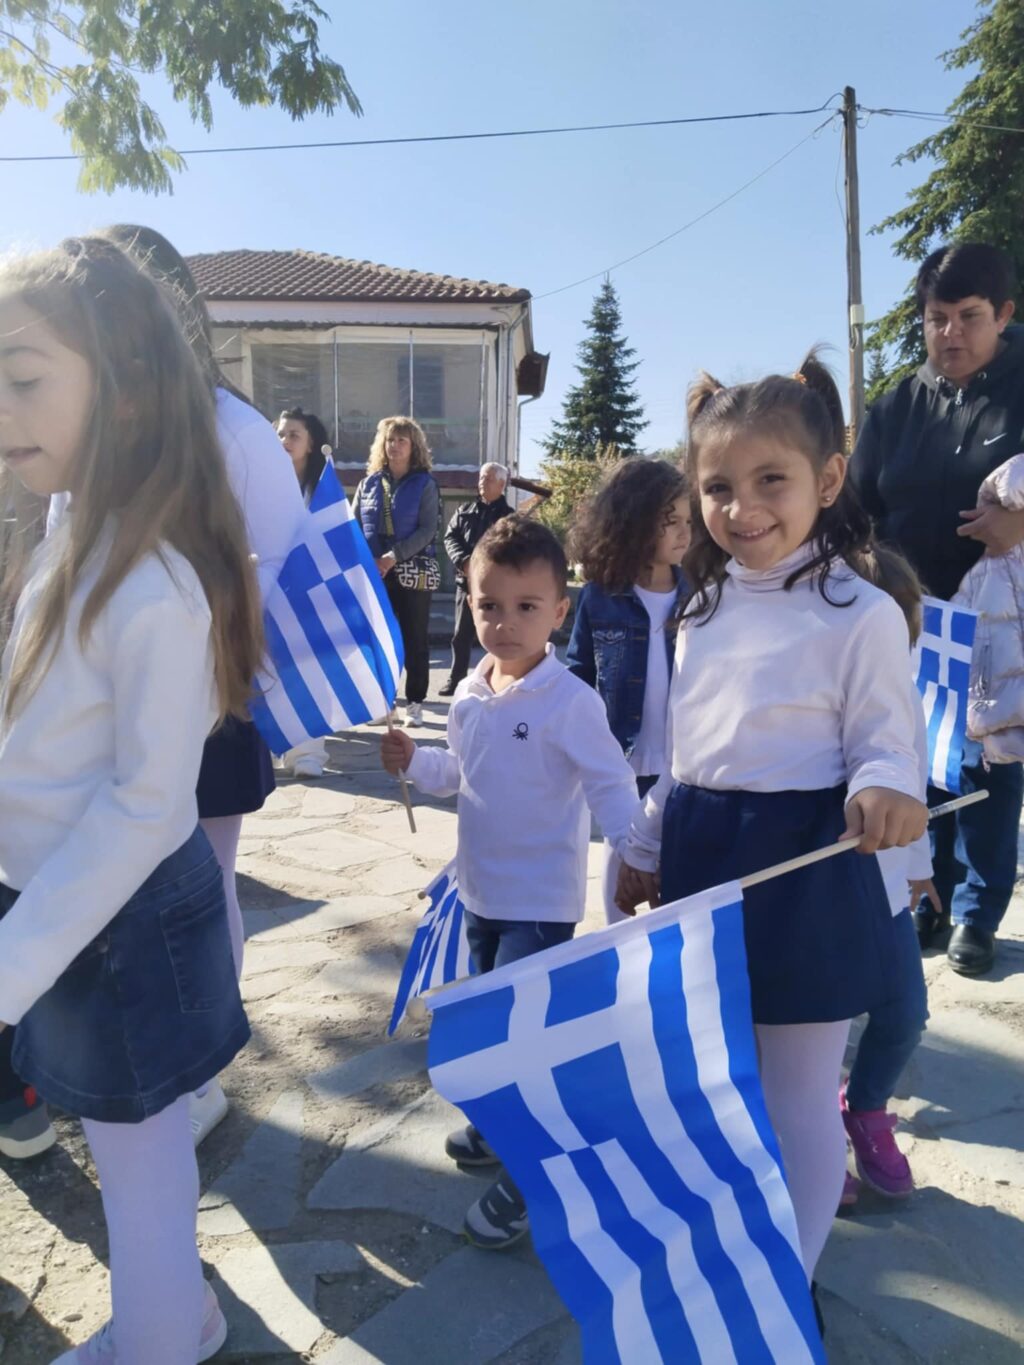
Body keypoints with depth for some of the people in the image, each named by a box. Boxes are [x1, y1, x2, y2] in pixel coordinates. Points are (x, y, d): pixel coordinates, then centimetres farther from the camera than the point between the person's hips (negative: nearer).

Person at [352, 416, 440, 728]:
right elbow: (353, 524, 7)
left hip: (413, 572, -3)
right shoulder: (370, 482, 9)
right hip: (374, 573, 4)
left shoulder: (425, 484, -1)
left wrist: (394, 556, -19)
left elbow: (428, 529, -10)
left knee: (415, 640, 3)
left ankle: (415, 703, 11)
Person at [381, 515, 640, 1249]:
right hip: (481, 889, 7)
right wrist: (413, 761, -1)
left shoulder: (569, 700, -20)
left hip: (542, 900, -7)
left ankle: (526, 1177, 16)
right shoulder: (470, 696, 1)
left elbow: (613, 787, -20)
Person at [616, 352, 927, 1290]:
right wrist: (645, 848, 18)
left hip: (802, 871, -6)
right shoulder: (706, 610, 6)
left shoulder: (861, 615, -13)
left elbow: (884, 746, -9)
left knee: (796, 1097, 10)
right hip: (700, 863, 7)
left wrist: (882, 789, -31)